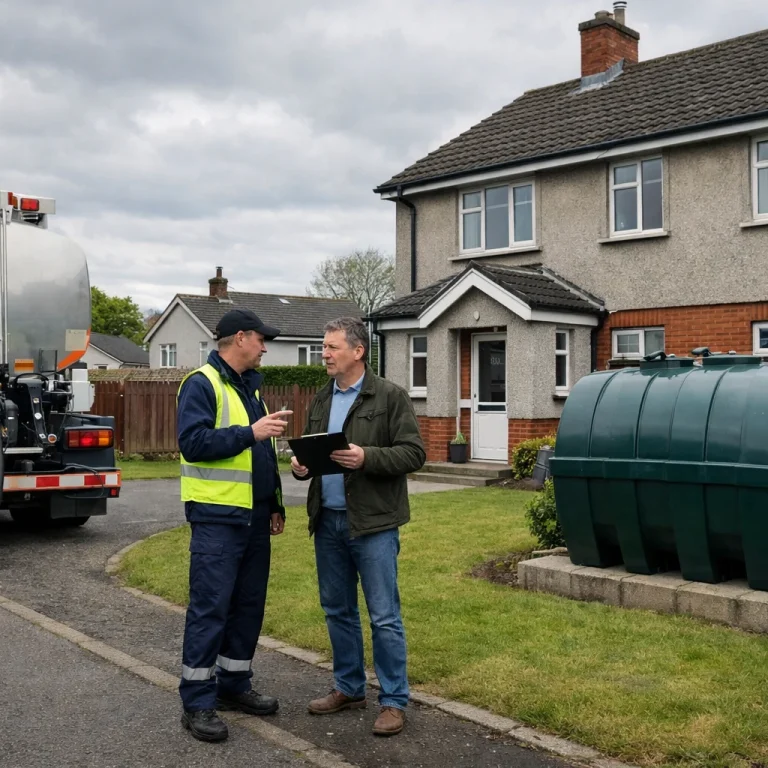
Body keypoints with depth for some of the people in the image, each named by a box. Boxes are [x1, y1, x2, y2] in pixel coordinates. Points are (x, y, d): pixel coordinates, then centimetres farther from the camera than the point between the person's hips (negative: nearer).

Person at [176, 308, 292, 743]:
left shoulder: (250, 386, 17)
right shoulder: (202, 384, -10)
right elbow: (193, 443, -22)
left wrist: (276, 504, 18)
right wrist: (250, 433, -24)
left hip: (254, 516, 9)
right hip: (217, 516, -8)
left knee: (249, 605, 12)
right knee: (210, 607, -5)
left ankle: (234, 685, 24)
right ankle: (198, 702, 3)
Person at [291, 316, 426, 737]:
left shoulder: (390, 396, -6)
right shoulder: (321, 399, 13)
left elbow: (413, 453, -11)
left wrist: (366, 457, -24)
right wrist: (300, 464, -3)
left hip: (372, 523, -6)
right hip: (328, 521, 7)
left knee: (384, 616, -1)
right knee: (337, 610, 15)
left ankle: (394, 701, 10)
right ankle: (349, 688, 30)